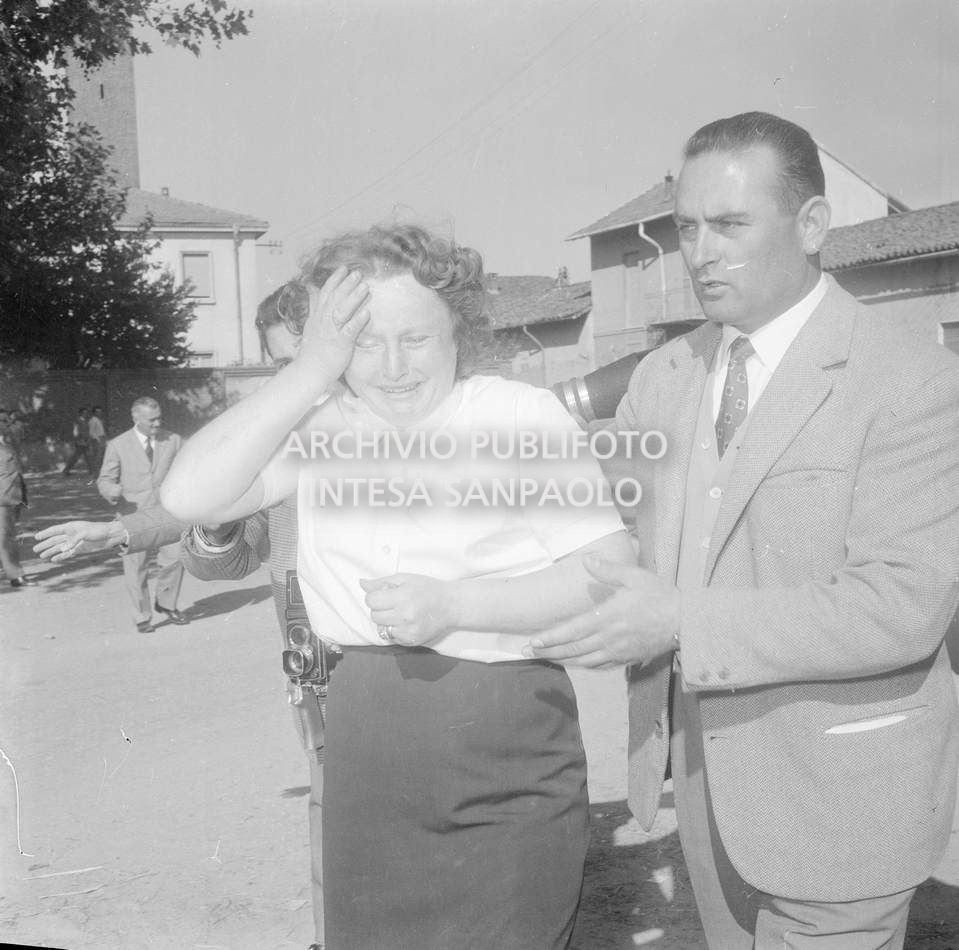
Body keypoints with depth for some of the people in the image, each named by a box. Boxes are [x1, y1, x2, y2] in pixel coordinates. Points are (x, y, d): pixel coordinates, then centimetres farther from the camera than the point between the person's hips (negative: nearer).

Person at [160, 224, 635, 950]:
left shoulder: (525, 414, -8)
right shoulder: (319, 429, 1)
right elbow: (190, 497, -10)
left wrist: (451, 602, -21)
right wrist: (310, 372, -14)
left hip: (510, 761, -3)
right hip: (366, 759, 3)